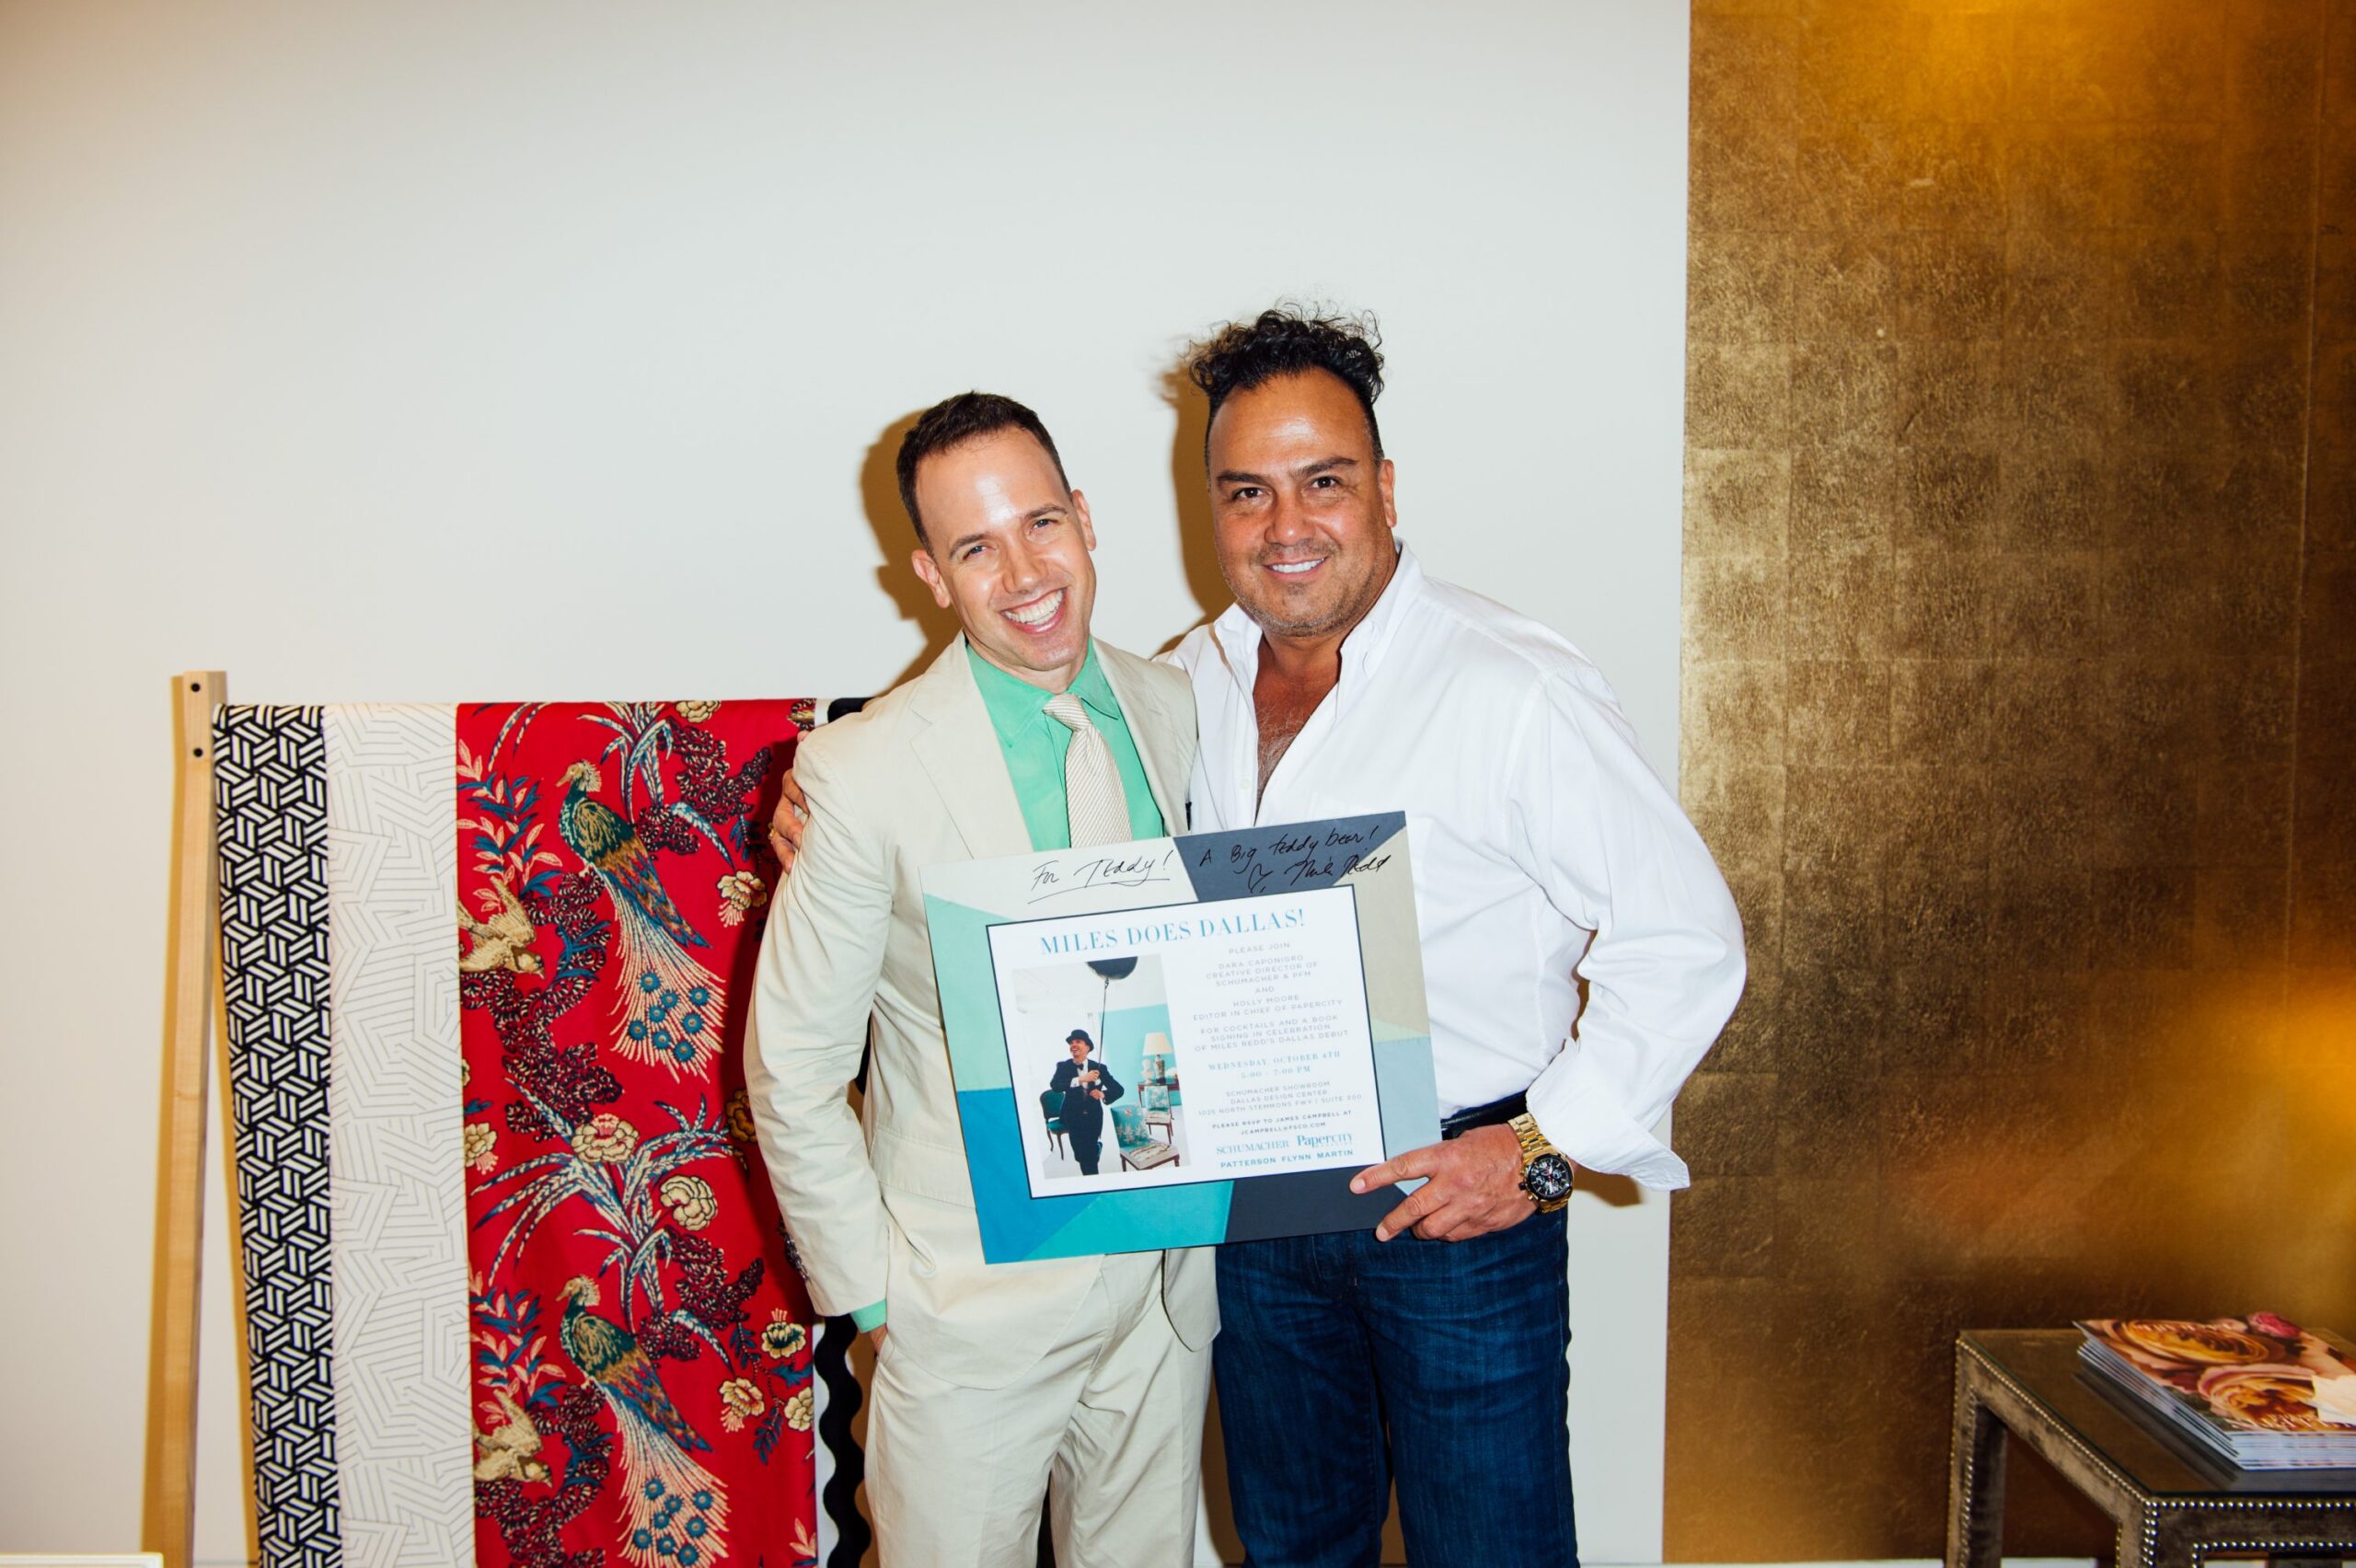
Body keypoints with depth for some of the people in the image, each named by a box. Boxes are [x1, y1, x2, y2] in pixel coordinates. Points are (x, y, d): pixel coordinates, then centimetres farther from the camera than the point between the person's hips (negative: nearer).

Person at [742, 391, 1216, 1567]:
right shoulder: (868, 774, -17)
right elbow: (791, 1067, -9)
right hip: (973, 1298, -4)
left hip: (1168, 1279, 5)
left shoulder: (1179, 715, -2)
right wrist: (873, 1288, -8)